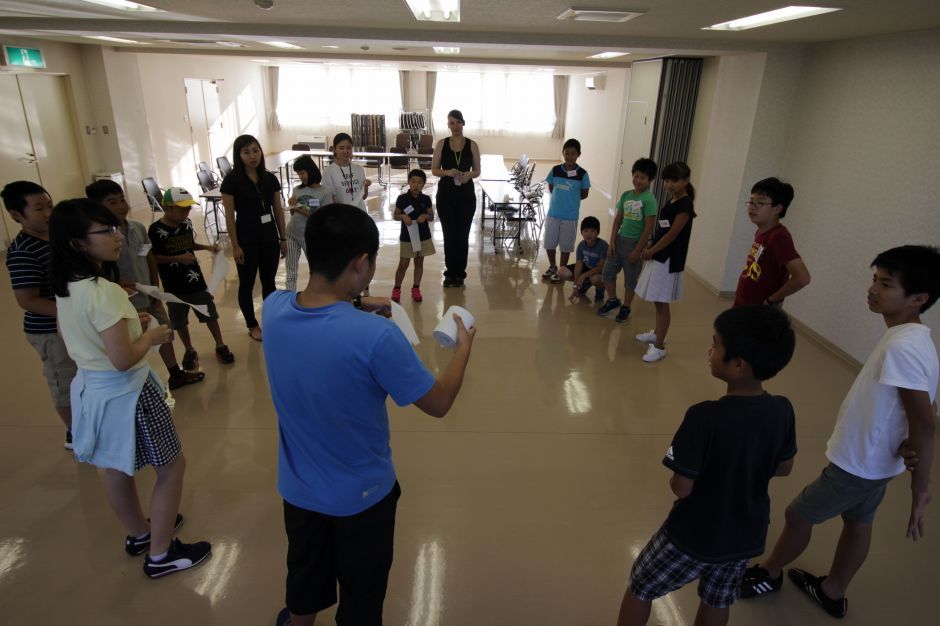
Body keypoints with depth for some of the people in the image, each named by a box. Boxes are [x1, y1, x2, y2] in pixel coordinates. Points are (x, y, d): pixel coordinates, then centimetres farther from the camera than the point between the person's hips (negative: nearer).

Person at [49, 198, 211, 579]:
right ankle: (161, 555, 22)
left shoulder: (64, 288, 0)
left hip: (92, 388, 9)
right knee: (172, 467, 9)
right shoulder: (104, 291, -29)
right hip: (125, 394, -9)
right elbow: (123, 360, -30)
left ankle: (139, 534, 48)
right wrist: (152, 335, -12)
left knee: (115, 470, 25)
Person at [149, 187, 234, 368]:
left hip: (195, 280, 4)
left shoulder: (187, 223, 0)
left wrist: (207, 247, 1)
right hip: (174, 286, -4)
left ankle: (220, 346, 26)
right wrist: (178, 258, -20)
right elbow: (153, 258, -13)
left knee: (210, 314, 10)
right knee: (180, 321, 12)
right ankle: (189, 351, 32)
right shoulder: (156, 230, -15)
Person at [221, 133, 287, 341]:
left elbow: (278, 211, 8)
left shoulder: (270, 178, 2)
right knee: (247, 284, 9)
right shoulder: (232, 180, -10)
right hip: (247, 241, -4)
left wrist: (283, 238, 8)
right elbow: (229, 216, -9)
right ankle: (253, 326, 24)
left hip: (270, 239, 4)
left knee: (269, 281, 14)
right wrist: (235, 246, -10)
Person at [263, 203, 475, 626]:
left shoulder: (273, 308, -17)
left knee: (305, 575, 32)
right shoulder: (375, 336, -35)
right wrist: (463, 348, -4)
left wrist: (355, 307, 3)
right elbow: (438, 404, -19)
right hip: (361, 495, -5)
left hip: (297, 488, 5)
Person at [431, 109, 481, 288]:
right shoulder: (442, 144, 2)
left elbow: (477, 171, 5)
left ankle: (460, 273, 16)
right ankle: (450, 273, 17)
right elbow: (434, 170, 2)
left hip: (466, 195, 0)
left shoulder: (472, 145, 2)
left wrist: (469, 174, -17)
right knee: (449, 235, 5)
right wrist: (447, 172, -17)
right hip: (445, 194, 0)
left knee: (462, 235, 4)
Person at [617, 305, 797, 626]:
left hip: (694, 537, -5)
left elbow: (681, 488, -25)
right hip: (747, 537, 6)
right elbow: (783, 467, 4)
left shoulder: (704, 417, -32)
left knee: (639, 589, 19)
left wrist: (681, 473, -4)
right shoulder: (782, 410, -13)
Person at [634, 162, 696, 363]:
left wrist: (651, 251, -10)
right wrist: (650, 247, 2)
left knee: (662, 303, -5)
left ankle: (659, 346, 1)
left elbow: (672, 234, -18)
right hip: (659, 256, 9)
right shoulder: (671, 201, 12)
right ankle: (658, 333, 35)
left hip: (669, 260, -9)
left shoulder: (685, 204, -15)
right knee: (657, 301, 19)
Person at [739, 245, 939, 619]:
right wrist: (906, 445, -14)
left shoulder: (903, 347, -30)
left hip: (856, 463, -9)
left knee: (798, 515, 10)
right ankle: (832, 593, 45)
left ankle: (768, 574, 34)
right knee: (858, 522, 24)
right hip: (873, 459, 9)